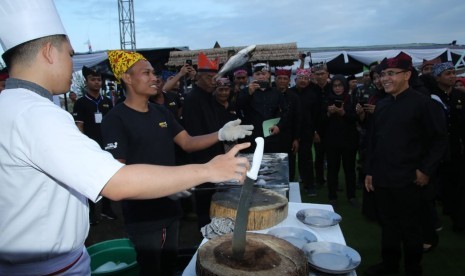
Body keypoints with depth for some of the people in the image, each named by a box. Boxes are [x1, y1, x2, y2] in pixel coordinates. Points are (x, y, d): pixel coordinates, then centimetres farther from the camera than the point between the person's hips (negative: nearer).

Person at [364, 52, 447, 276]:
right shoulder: (381, 105, 8)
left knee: (409, 226, 9)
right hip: (382, 178, 5)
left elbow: (439, 139, -7)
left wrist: (426, 170, -11)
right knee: (387, 223, 16)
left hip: (407, 180, -5)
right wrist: (369, 171, 11)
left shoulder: (423, 103, -8)